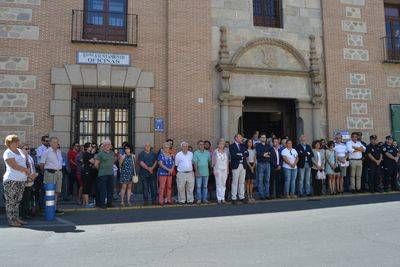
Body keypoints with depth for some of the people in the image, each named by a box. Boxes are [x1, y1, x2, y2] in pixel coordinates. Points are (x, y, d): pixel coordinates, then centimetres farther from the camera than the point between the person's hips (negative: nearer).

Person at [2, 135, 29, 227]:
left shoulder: (20, 151, 15)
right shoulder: (7, 153, -8)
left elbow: (24, 162, 18)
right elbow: (14, 166, -16)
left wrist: (24, 170, -1)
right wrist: (26, 169, -4)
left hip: (22, 180, 7)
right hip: (12, 180, -7)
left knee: (17, 201, 13)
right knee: (11, 201, 0)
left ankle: (16, 218, 20)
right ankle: (11, 220, 7)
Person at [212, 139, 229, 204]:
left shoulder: (226, 152, 9)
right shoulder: (215, 152, 0)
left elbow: (228, 161, 13)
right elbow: (213, 162, 0)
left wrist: (228, 170, 8)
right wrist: (214, 170, -6)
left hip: (225, 170, 3)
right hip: (218, 169, -3)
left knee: (224, 184, 4)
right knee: (218, 184, -4)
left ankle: (223, 198, 9)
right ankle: (219, 198, 2)